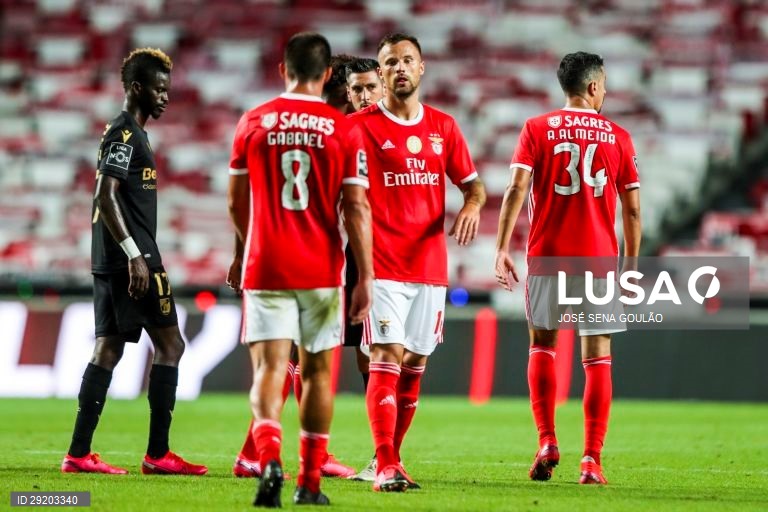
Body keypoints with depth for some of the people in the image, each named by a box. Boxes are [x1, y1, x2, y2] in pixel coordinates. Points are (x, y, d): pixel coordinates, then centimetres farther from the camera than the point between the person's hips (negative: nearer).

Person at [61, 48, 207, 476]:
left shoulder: (126, 133, 19)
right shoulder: (125, 134, -11)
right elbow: (106, 196, -20)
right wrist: (135, 255, -23)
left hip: (112, 263, 10)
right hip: (131, 259, -10)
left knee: (108, 349, 8)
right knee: (170, 344, -5)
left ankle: (80, 453, 5)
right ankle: (158, 454, -4)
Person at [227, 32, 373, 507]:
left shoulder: (253, 123, 2)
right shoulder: (344, 129, -3)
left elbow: (237, 204, 11)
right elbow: (357, 209, -7)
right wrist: (365, 279, -5)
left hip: (266, 267, 0)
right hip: (321, 270, 0)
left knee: (270, 368, -4)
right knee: (317, 370, 13)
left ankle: (270, 459, -29)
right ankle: (310, 481, 18)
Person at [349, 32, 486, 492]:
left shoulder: (443, 126, 11)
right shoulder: (362, 125, -1)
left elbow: (472, 182, 17)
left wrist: (473, 205, -7)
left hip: (430, 264, 5)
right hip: (383, 264, -5)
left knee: (415, 363, 7)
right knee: (387, 358, -13)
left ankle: (391, 455, 19)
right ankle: (386, 467, -16)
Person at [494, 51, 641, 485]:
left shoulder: (537, 129, 3)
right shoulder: (618, 137, 5)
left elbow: (517, 188, -8)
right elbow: (632, 209, 4)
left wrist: (503, 247, -7)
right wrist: (631, 263, 12)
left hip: (547, 254, 0)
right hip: (600, 257, 0)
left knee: (543, 344, 16)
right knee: (598, 357, 3)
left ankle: (547, 442, 4)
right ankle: (592, 460, -2)